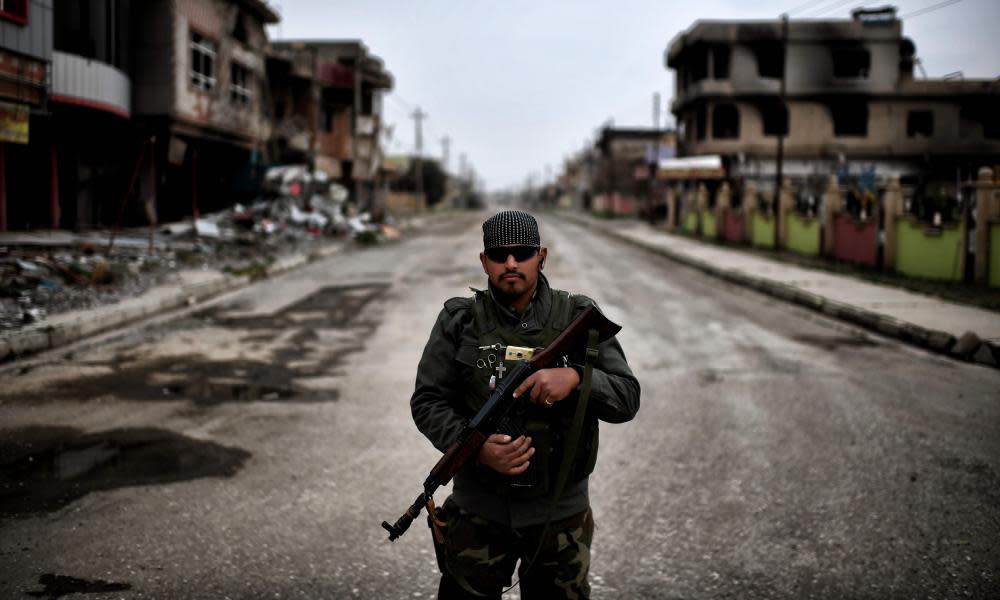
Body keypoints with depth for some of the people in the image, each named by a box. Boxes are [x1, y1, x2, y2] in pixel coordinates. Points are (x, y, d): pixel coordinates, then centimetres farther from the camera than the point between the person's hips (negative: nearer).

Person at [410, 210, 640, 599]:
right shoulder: (459, 322, -5)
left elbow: (627, 398, -7)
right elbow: (427, 402, -5)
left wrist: (576, 377, -26)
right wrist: (476, 446, -22)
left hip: (561, 513, 1)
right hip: (479, 513, 0)